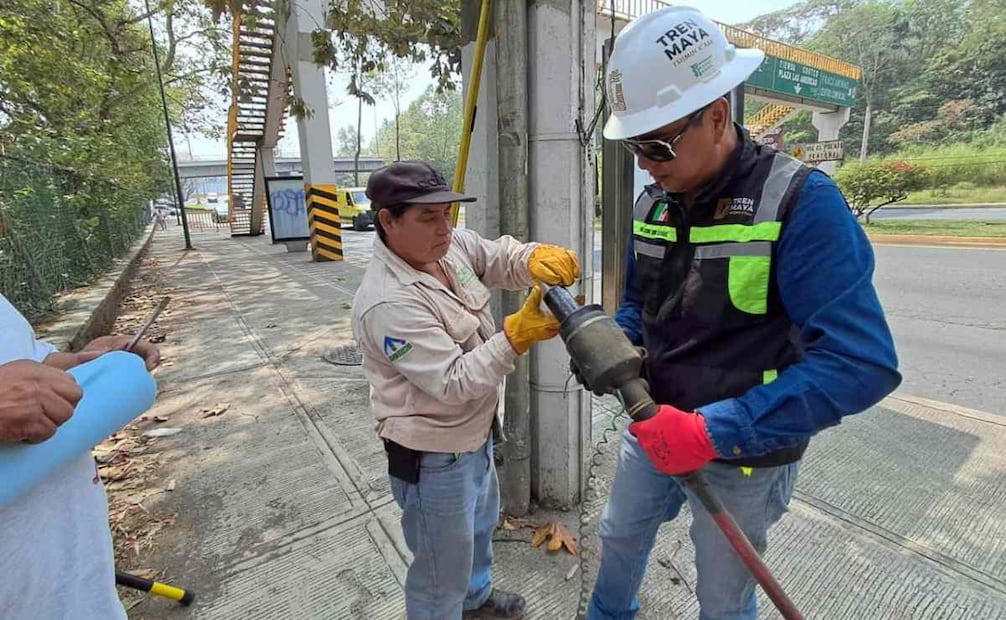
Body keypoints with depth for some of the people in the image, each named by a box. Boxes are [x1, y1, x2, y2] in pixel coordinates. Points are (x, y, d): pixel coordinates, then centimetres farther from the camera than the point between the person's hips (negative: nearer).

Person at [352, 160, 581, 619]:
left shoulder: (452, 245, -6)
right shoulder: (387, 302, -31)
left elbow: (502, 257, -6)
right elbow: (454, 382, -31)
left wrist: (538, 258, -28)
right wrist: (519, 333, -35)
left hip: (475, 431, 10)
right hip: (434, 454, -9)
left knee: (480, 523, 33)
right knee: (443, 568, 14)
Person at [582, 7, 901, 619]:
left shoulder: (800, 202, -22)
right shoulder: (653, 202, -3)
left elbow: (863, 363, -28)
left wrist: (717, 430, -35)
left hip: (742, 455, -5)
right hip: (654, 429, 6)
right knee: (619, 536, 28)